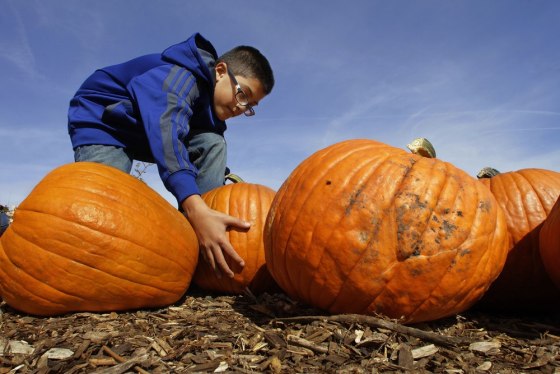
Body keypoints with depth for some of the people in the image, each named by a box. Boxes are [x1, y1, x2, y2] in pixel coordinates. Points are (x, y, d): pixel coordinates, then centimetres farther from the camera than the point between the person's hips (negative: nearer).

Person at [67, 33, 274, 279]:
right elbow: (164, 126, -48)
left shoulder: (212, 98, -2)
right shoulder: (181, 75, -28)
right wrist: (195, 209, -61)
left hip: (143, 137, 7)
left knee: (212, 143, -15)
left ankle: (199, 249, -19)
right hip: (101, 122, -7)